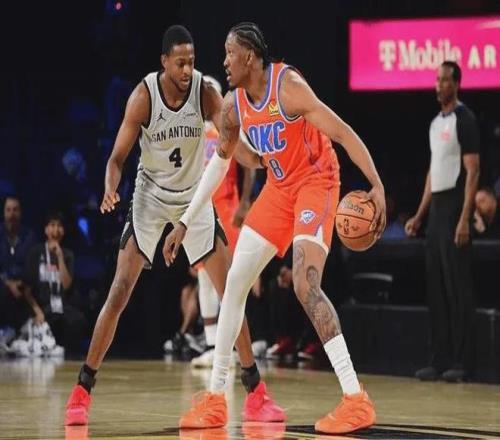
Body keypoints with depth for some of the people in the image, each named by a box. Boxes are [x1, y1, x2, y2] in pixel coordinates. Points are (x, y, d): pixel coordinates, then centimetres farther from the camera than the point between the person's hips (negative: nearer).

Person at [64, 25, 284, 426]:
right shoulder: (144, 96, -20)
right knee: (119, 292, -10)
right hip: (151, 196, -2)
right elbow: (118, 157, -15)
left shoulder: (205, 92, -17)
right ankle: (82, 390, -3)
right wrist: (110, 190, -36)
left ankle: (256, 392, 6)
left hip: (194, 196, 2)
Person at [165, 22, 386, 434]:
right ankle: (215, 398, 13)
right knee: (235, 281, 4)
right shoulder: (233, 105, -1)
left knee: (306, 286, -23)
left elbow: (344, 133, -25)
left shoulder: (288, 86, -24)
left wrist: (377, 185, -35)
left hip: (315, 183, -8)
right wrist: (186, 222, 15)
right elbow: (220, 161, 14)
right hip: (279, 188, 8)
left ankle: (357, 400, -23)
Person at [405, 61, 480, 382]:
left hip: (455, 208, -9)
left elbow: (473, 171, -14)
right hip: (436, 208, 9)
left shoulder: (465, 120, -9)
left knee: (458, 287, -8)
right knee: (436, 288, 8)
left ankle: (461, 362, -6)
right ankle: (440, 360, 12)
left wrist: (464, 219, -21)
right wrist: (419, 215, 19)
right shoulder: (436, 123, 17)